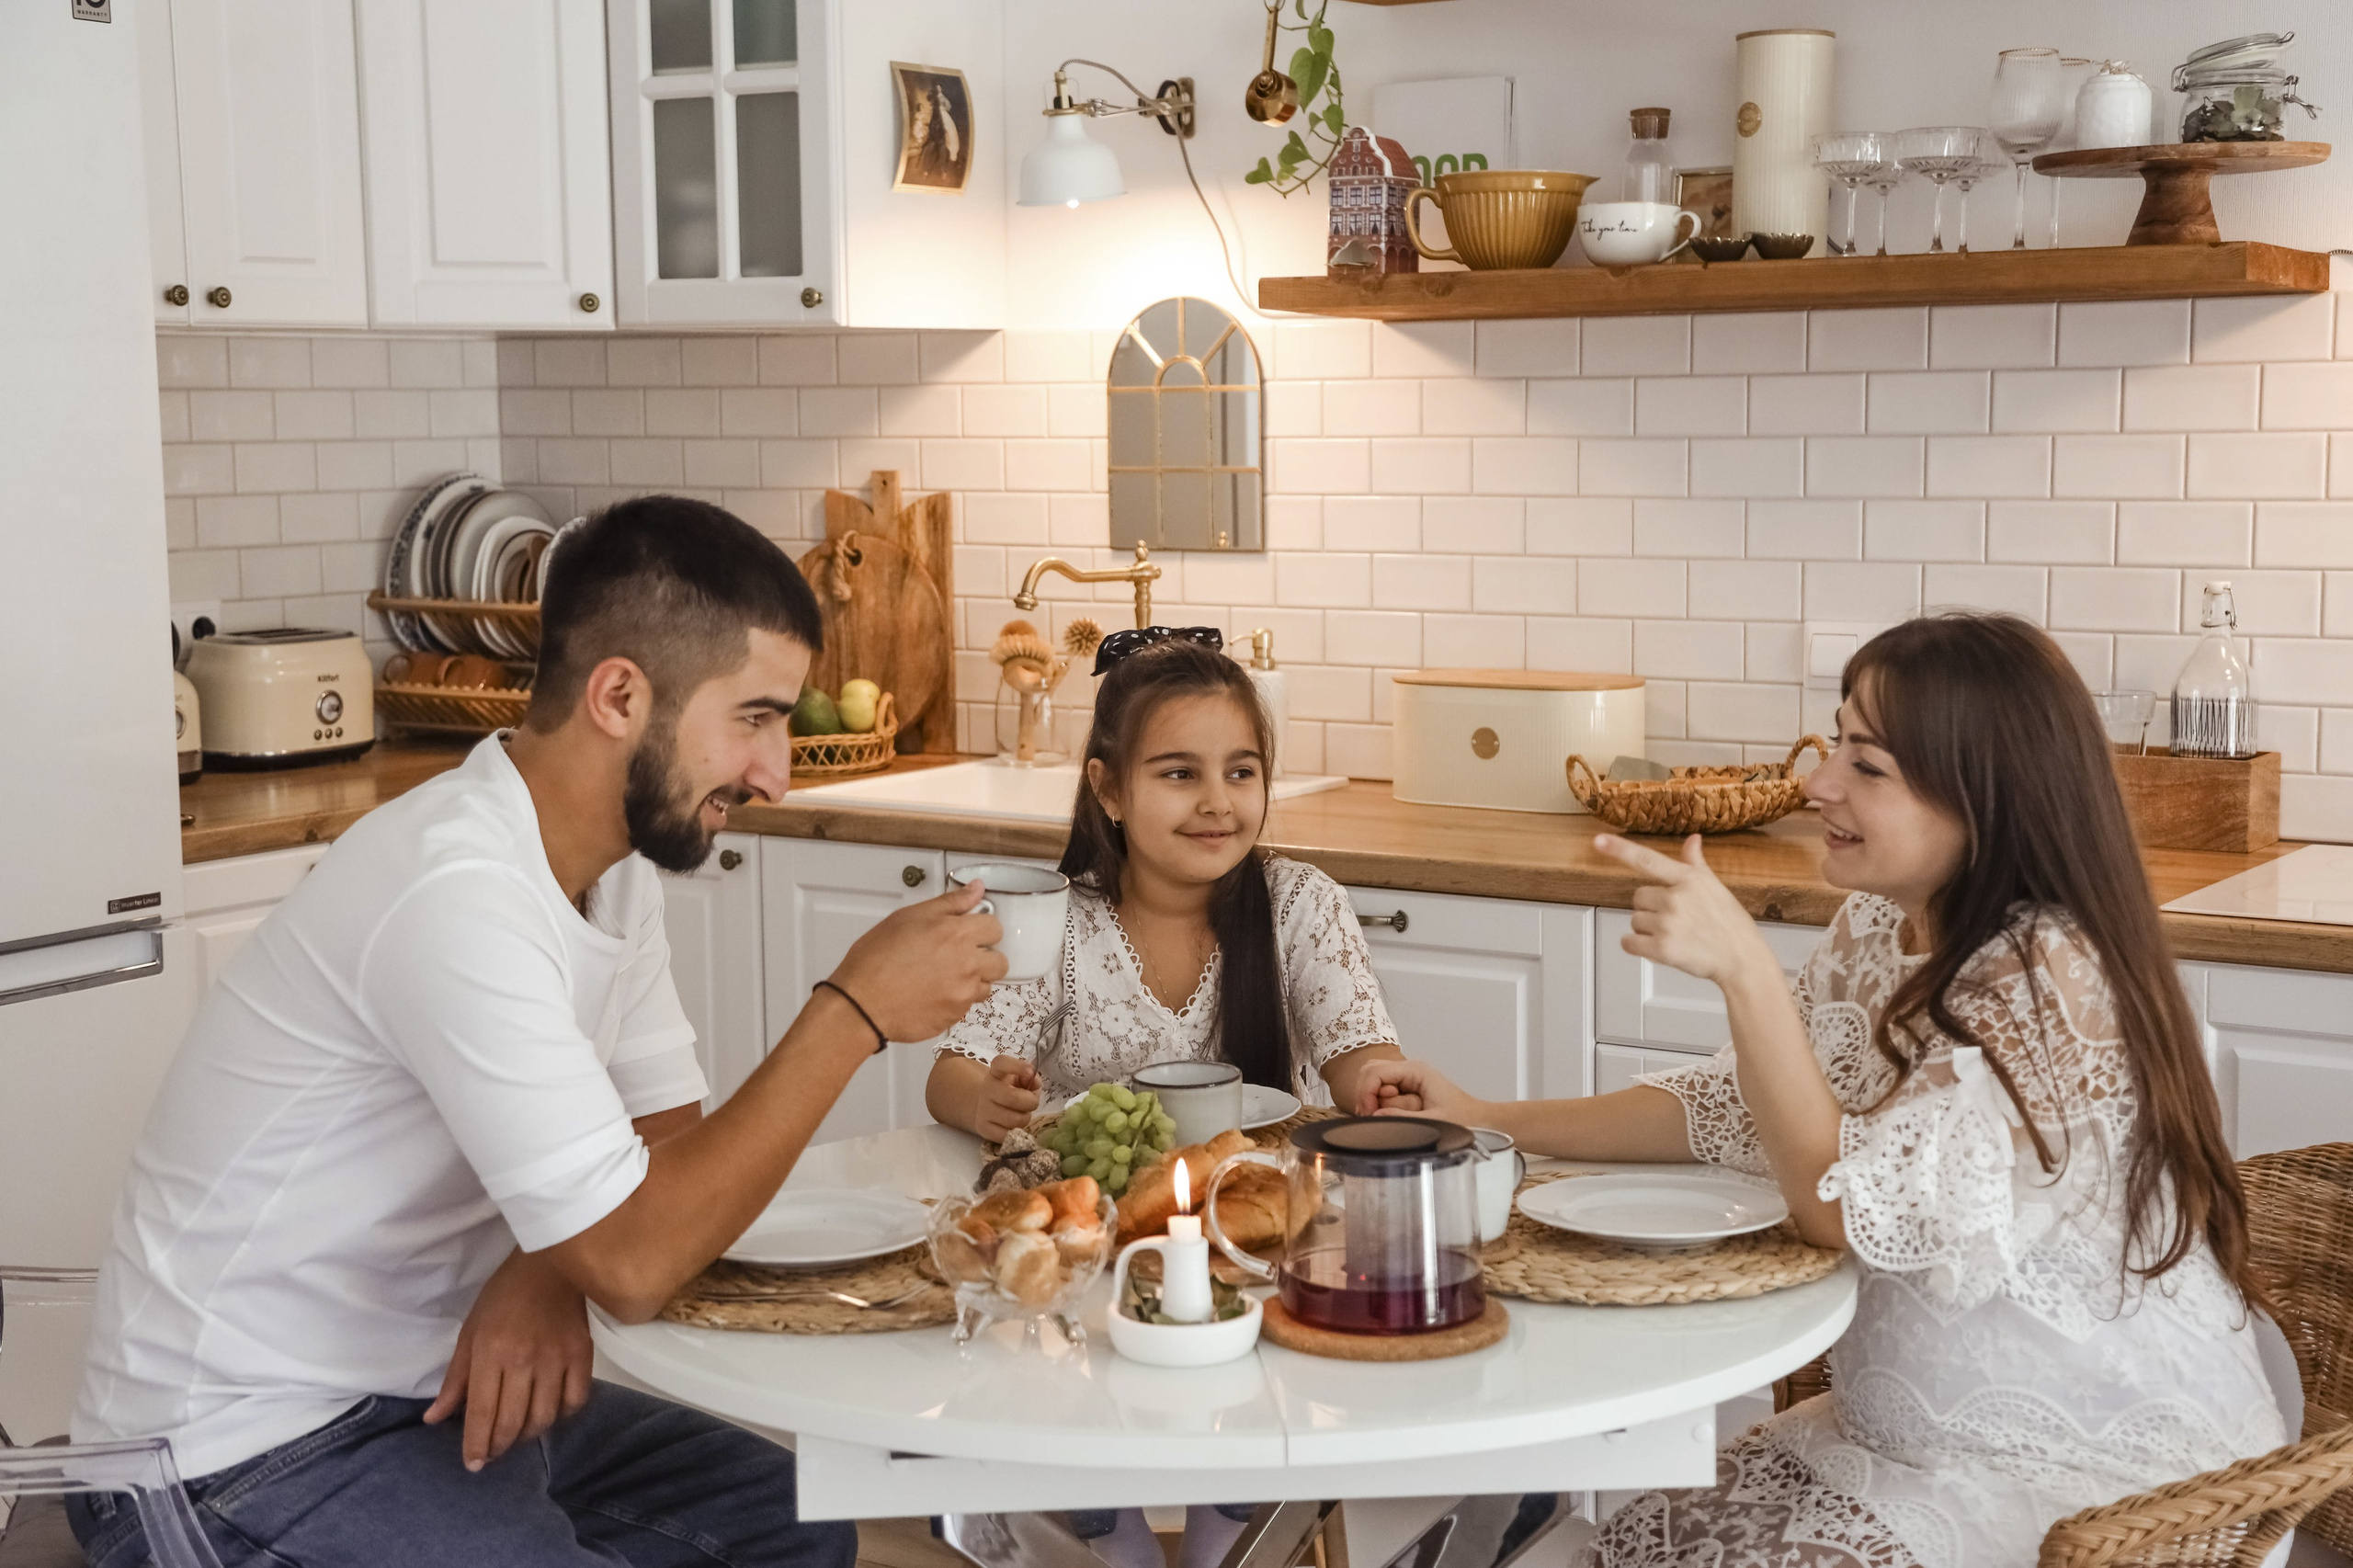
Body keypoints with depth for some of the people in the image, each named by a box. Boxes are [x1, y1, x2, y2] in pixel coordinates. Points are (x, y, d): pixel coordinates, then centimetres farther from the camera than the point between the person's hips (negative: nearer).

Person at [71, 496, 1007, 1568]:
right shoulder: (459, 895, -29)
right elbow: (634, 1263, -29)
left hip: (424, 1390, 9)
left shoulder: (613, 861, 1)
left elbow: (665, 1132, 7)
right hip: (249, 1465, -9)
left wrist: (549, 1274, -15)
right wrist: (855, 1009, -23)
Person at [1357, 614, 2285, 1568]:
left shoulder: (2052, 978, -24)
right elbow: (1738, 1111, 10)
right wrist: (1488, 1124, 5)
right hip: (1933, 1430, 8)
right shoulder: (1881, 929, 2)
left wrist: (1743, 968, -31)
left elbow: (1849, 1211, -26)